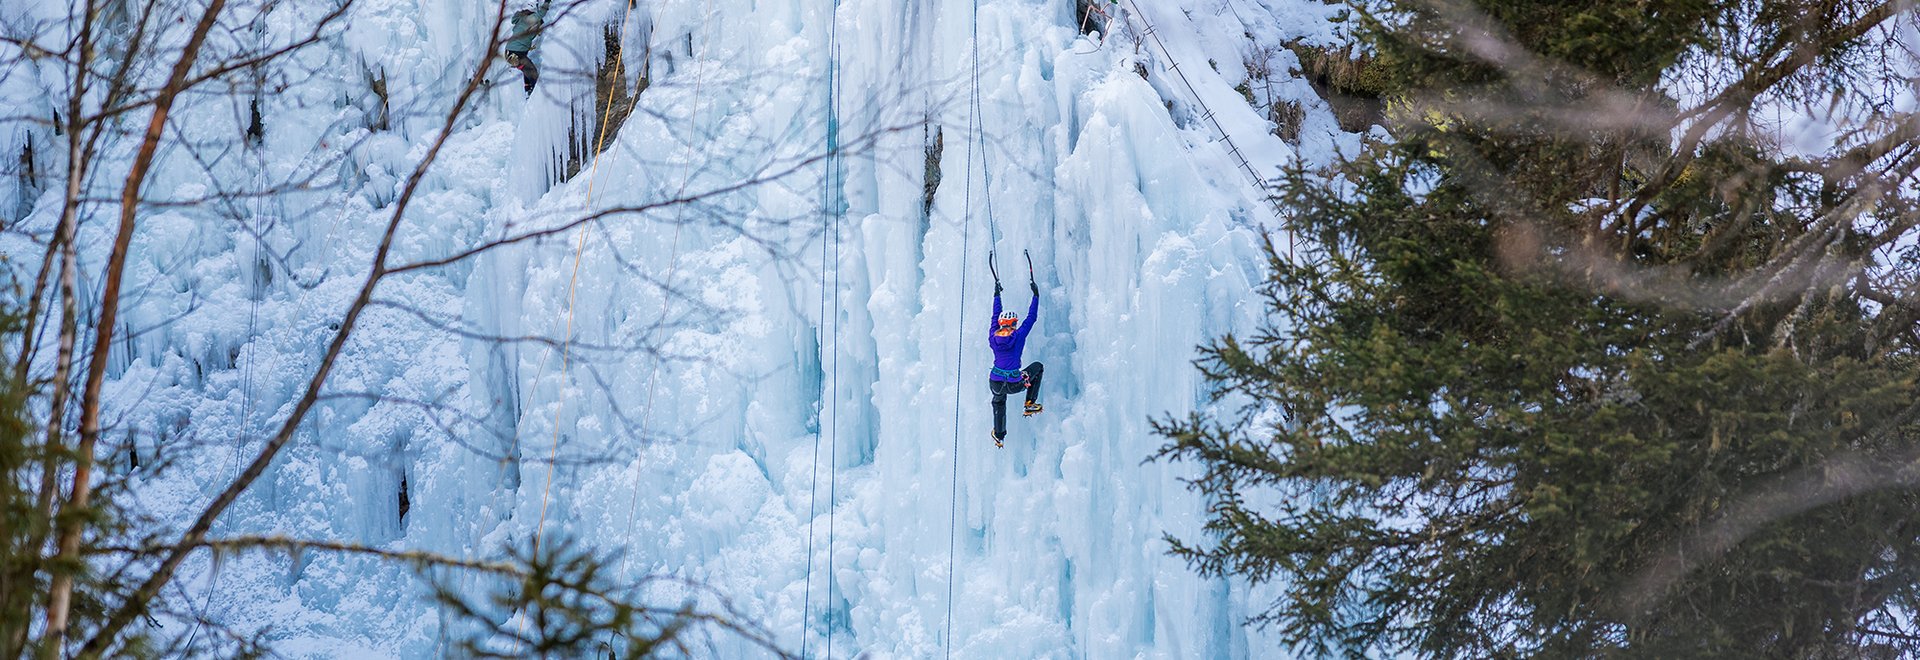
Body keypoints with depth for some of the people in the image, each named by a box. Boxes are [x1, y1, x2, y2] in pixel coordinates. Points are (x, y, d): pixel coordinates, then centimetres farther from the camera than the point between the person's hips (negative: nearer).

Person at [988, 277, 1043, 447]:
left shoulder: (993, 338, -2)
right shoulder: (1018, 336, -11)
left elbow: (996, 317, 13)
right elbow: (1031, 317, -2)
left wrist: (997, 295, 25)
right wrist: (1036, 295, 8)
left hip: (995, 383, 3)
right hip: (1015, 385, -3)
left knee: (999, 401, 38)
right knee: (1038, 367, 24)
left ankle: (999, 436, 38)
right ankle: (1030, 404, 22)